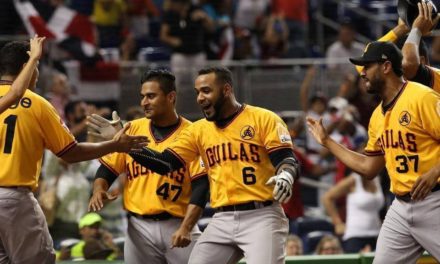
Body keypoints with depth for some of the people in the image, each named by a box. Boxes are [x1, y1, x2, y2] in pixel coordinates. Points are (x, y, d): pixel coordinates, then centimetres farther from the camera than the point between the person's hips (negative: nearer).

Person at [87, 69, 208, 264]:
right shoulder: (132, 130, 9)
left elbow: (200, 186, -9)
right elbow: (107, 169, 13)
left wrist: (186, 228, -20)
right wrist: (99, 190, -10)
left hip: (177, 226, -3)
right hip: (139, 228, 3)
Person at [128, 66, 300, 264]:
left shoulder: (264, 119, -2)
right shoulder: (198, 130, 13)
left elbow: (287, 160, -8)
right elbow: (165, 163, 9)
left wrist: (285, 177, -31)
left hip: (261, 217, -6)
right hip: (222, 221, 6)